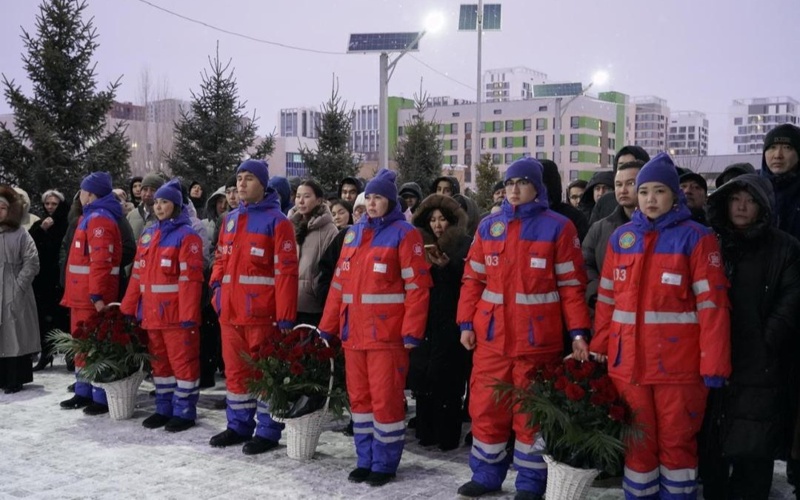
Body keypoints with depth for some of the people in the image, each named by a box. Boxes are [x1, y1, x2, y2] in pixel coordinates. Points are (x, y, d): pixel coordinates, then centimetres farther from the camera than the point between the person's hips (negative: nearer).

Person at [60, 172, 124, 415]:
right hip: (81, 295, 11)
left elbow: (101, 261, -24)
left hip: (93, 297, -11)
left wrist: (97, 294, -28)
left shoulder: (99, 220, -15)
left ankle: (102, 398, -1)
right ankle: (83, 392, 27)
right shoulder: (89, 217, 19)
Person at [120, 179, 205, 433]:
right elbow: (138, 274, 15)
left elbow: (190, 278, -15)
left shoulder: (186, 235, -8)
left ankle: (184, 412, 8)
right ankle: (164, 409, 25)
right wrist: (128, 308, 10)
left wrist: (188, 314, -20)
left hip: (176, 313, -7)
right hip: (151, 313, 8)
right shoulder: (148, 235, 14)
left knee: (182, 361, 0)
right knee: (159, 361, 14)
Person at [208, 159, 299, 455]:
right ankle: (239, 426, 27)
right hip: (230, 311, 7)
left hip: (261, 313, -7)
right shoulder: (230, 219, 15)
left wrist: (285, 316, -16)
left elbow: (286, 270, -12)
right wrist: (217, 287, 4)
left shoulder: (276, 220, -7)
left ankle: (268, 432, 12)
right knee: (235, 370, 14)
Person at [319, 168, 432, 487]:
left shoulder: (404, 234, -4)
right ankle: (365, 460, 24)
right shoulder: (354, 233, 14)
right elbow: (339, 283, 15)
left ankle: (385, 464, 12)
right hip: (353, 333, 6)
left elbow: (417, 286, -10)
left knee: (385, 399, -1)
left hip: (387, 334, -6)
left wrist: (412, 331, -16)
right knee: (359, 397, 12)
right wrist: (328, 326, 11)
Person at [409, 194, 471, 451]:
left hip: (450, 324, -4)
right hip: (425, 322, 4)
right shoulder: (423, 246, 16)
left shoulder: (465, 245, 3)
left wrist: (446, 265, -18)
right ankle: (426, 432, 12)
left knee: (447, 379, -5)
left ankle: (447, 436, 4)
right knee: (423, 376, 2)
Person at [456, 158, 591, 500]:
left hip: (537, 338, -3)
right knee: (485, 407, 8)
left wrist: (578, 332, -10)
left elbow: (572, 285, -4)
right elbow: (473, 279, 10)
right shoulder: (489, 226, 9)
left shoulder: (558, 227, -2)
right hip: (491, 335, 4)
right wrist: (466, 324, 3)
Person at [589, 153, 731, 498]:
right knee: (637, 442, 13)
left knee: (677, 442, 9)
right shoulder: (621, 237, 9)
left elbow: (712, 303, -9)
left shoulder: (696, 238, -4)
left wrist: (714, 364, -13)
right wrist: (598, 348, 7)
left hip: (679, 363, -3)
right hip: (628, 362, 4)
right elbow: (607, 299, 11)